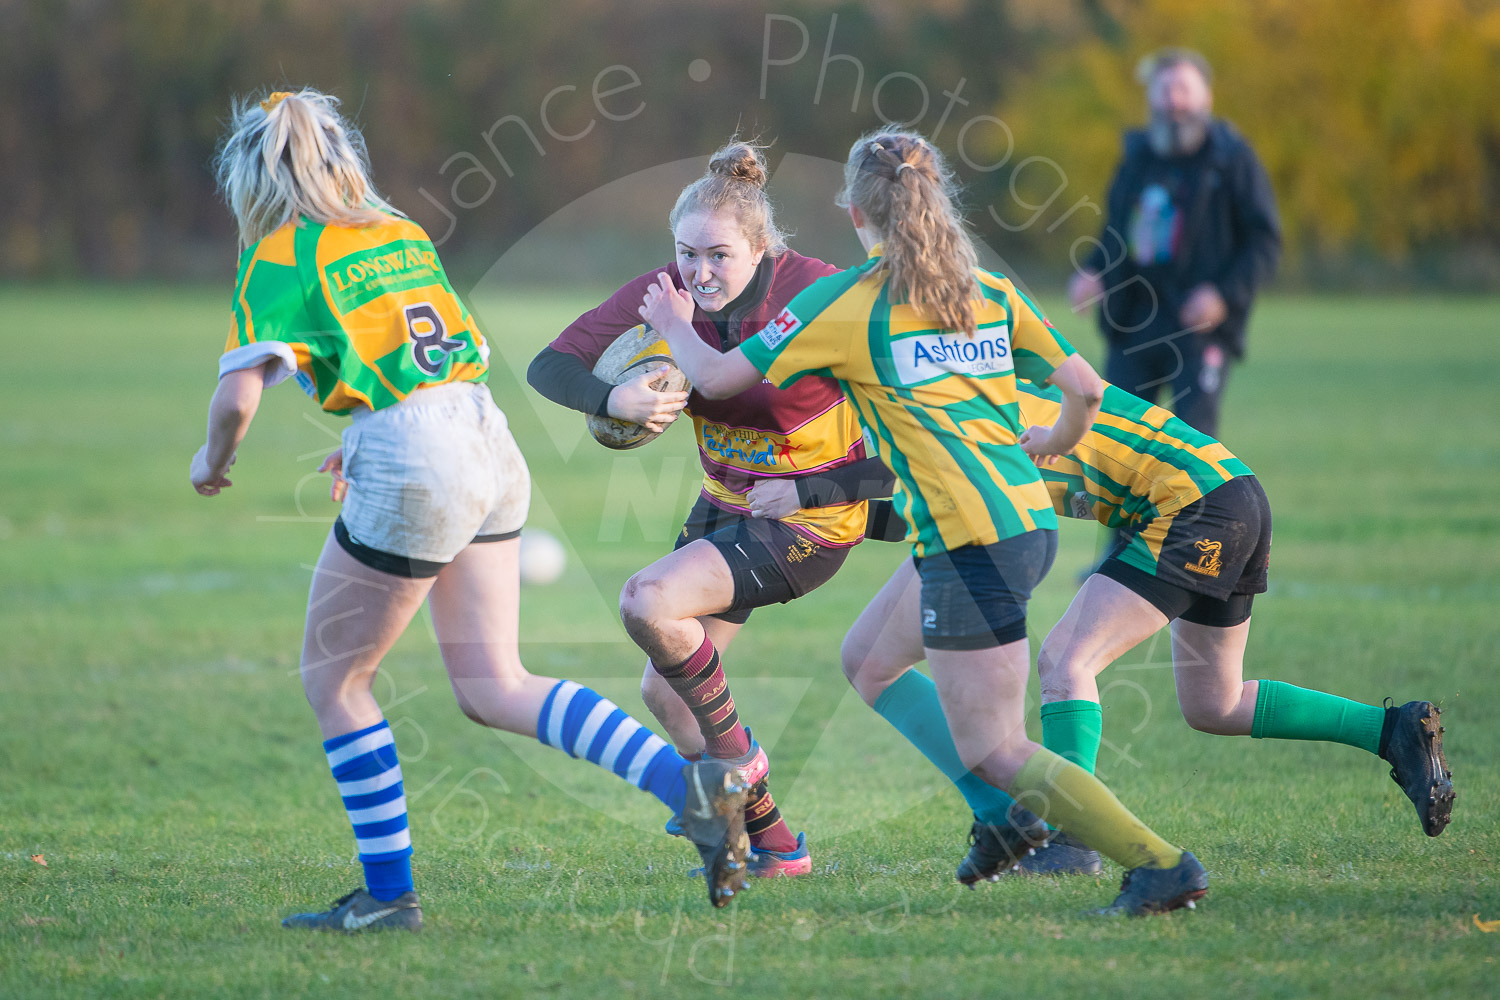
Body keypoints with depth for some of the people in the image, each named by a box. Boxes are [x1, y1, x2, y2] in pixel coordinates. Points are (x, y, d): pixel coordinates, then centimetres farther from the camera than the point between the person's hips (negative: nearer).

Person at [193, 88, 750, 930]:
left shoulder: (279, 258, -4)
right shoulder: (404, 235, 18)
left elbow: (240, 394, -12)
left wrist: (215, 462, 9)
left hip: (412, 470, -7)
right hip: (491, 447, 7)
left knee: (334, 679, 10)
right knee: (492, 686, 10)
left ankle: (389, 893, 12)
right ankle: (691, 785, -4)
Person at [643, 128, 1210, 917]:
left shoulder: (844, 303, -2)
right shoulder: (989, 291, 12)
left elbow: (718, 377, 4)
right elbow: (1083, 385, 10)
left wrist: (676, 328, 26)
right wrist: (1052, 443, 32)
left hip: (970, 539, -8)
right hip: (1031, 520, 8)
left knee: (991, 749, -4)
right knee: (876, 652, 27)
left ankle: (1160, 863, -13)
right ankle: (1018, 814, 25)